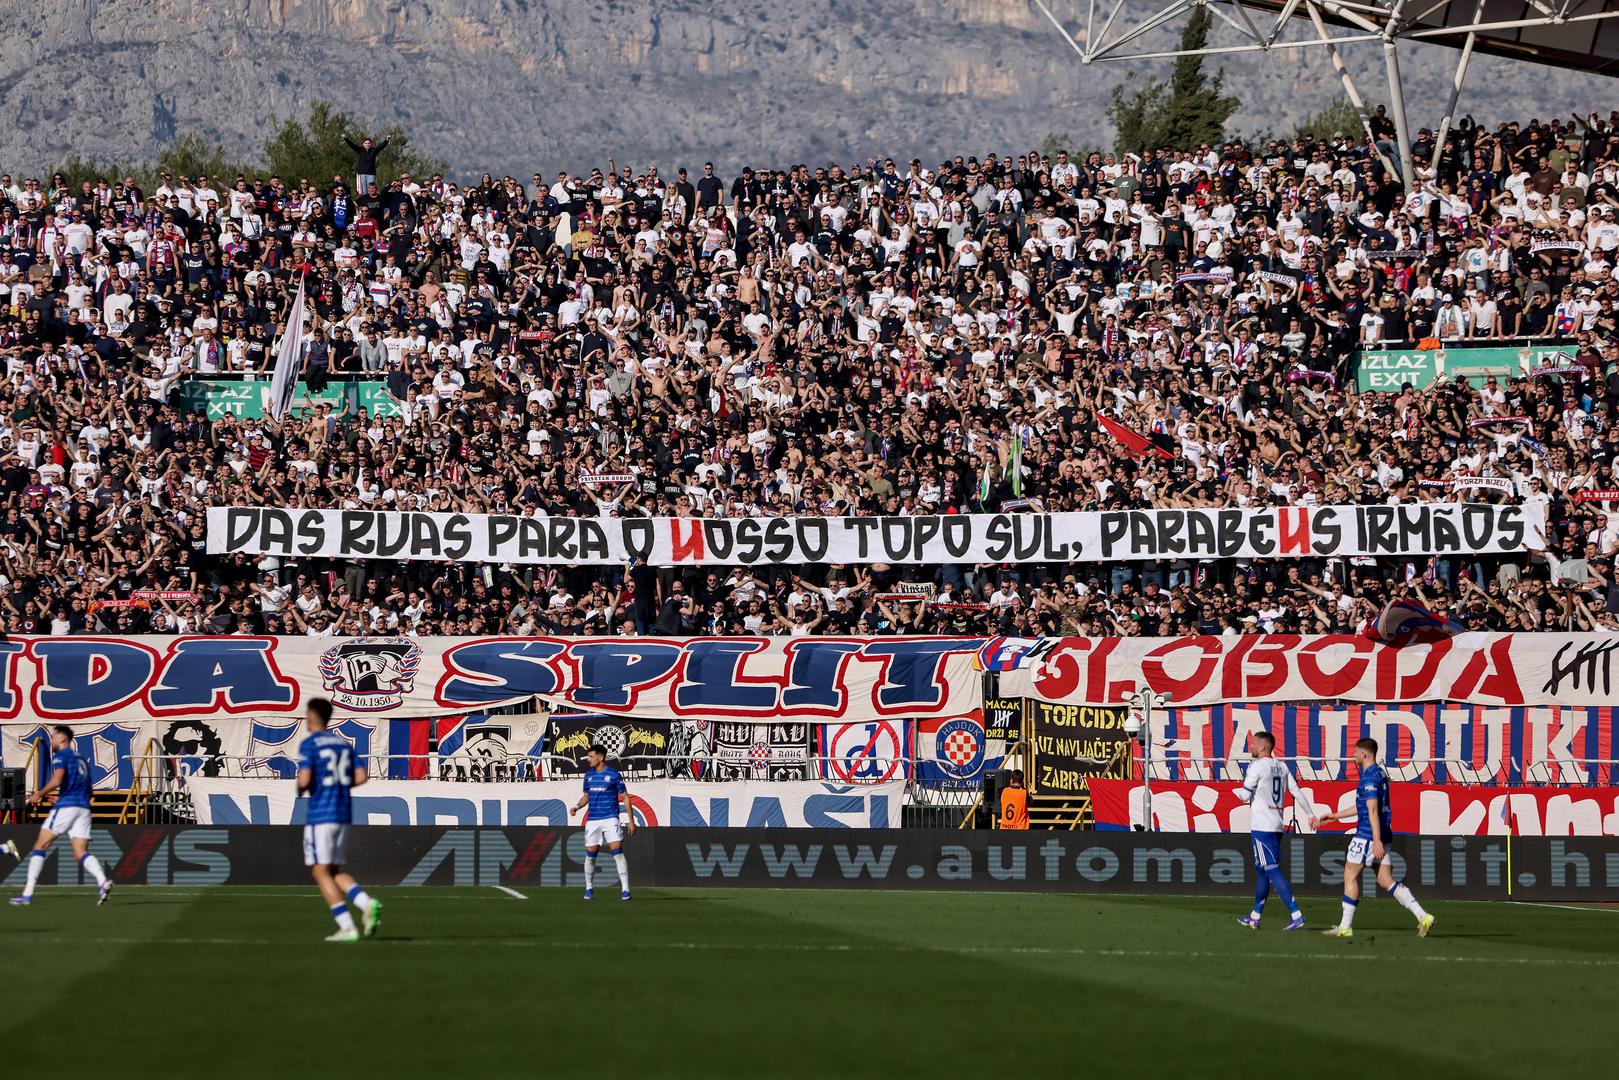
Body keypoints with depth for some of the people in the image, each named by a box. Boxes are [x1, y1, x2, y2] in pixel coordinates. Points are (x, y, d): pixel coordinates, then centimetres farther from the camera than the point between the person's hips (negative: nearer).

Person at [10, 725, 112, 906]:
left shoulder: (61, 755, -1)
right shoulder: (80, 758, 23)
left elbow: (56, 781, -18)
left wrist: (39, 795, -4)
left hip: (66, 806, -7)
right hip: (84, 808, 7)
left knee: (40, 847, 3)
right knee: (81, 852, -1)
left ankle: (28, 894, 0)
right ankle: (103, 881, -29)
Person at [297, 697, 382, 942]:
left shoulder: (309, 745, -7)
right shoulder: (344, 743, 13)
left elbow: (304, 780, -17)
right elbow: (360, 777, 7)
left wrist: (299, 790, 5)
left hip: (320, 814, -7)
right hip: (344, 814, 7)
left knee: (321, 873, -2)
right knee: (335, 872, 14)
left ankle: (347, 927, -12)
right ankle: (368, 902, -12)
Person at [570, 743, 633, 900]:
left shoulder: (613, 775, -4)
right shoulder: (589, 775, 11)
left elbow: (625, 797, 0)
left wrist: (631, 821, -4)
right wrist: (577, 806, 0)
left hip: (610, 819, -5)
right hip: (592, 820, 5)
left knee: (617, 851, -15)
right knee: (590, 854, 5)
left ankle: (625, 889, -16)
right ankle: (589, 888, 21)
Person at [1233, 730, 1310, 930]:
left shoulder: (1257, 767, -11)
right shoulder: (1282, 766, 11)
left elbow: (1245, 795, -11)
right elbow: (1297, 792, 10)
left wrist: (1236, 791, 11)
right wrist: (1311, 814, 12)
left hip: (1262, 827, -8)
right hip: (1277, 825, 8)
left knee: (1272, 871, -11)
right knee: (1261, 870, 17)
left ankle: (1296, 915, -20)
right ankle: (1254, 917, 25)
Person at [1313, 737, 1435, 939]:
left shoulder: (1369, 777, -14)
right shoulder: (1380, 773, 18)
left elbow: (1372, 810, -22)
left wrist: (1377, 841, -27)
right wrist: (1334, 816, 30)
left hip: (1368, 834, -9)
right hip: (1383, 834, 9)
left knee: (1350, 875, 2)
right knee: (1386, 881, 6)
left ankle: (1345, 926, 5)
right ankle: (1422, 916, -5)